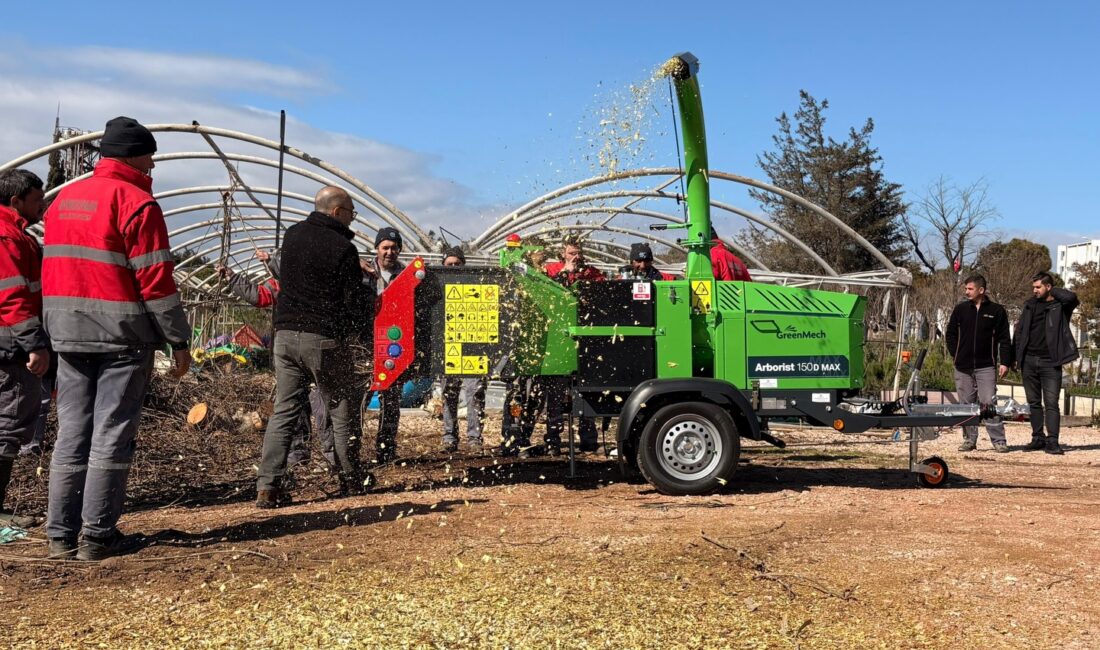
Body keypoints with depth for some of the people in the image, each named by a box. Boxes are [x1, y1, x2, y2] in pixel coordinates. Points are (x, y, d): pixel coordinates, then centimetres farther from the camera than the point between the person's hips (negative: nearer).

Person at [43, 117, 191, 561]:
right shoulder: (136, 202, -10)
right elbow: (155, 278, -14)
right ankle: (98, 537, 4)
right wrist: (179, 340, -9)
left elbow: (52, 270, 15)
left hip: (69, 334, 7)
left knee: (72, 432, 11)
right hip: (122, 335, -7)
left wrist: (55, 332, 19)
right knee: (112, 435, 0)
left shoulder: (62, 199, 14)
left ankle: (61, 534, 15)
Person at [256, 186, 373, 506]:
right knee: (344, 408, 10)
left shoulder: (292, 234, 9)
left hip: (285, 333, 6)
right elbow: (355, 300, -9)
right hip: (325, 340, -6)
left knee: (284, 411, 8)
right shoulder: (343, 248, -12)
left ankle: (268, 485, 0)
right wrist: (357, 332, 11)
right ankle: (351, 479, 19)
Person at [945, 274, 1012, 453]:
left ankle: (999, 441, -1)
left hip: (986, 366, -3)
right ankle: (969, 440, 14)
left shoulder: (996, 311, 1)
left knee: (989, 402, -8)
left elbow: (1004, 339, 2)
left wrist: (1005, 362, -5)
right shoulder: (960, 309, 7)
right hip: (963, 367, 3)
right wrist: (956, 355, 4)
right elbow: (951, 334, 13)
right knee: (966, 404, 6)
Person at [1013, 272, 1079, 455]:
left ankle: (1052, 441, -6)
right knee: (1034, 403, 10)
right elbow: (1019, 331, 14)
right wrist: (1017, 356, 7)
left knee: (1051, 403, -6)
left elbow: (1071, 297, -26)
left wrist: (1053, 291, -7)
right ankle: (1038, 438, 18)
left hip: (1050, 363, -5)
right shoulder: (1030, 304, 11)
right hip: (1029, 362, 5)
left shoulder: (1060, 305, -2)